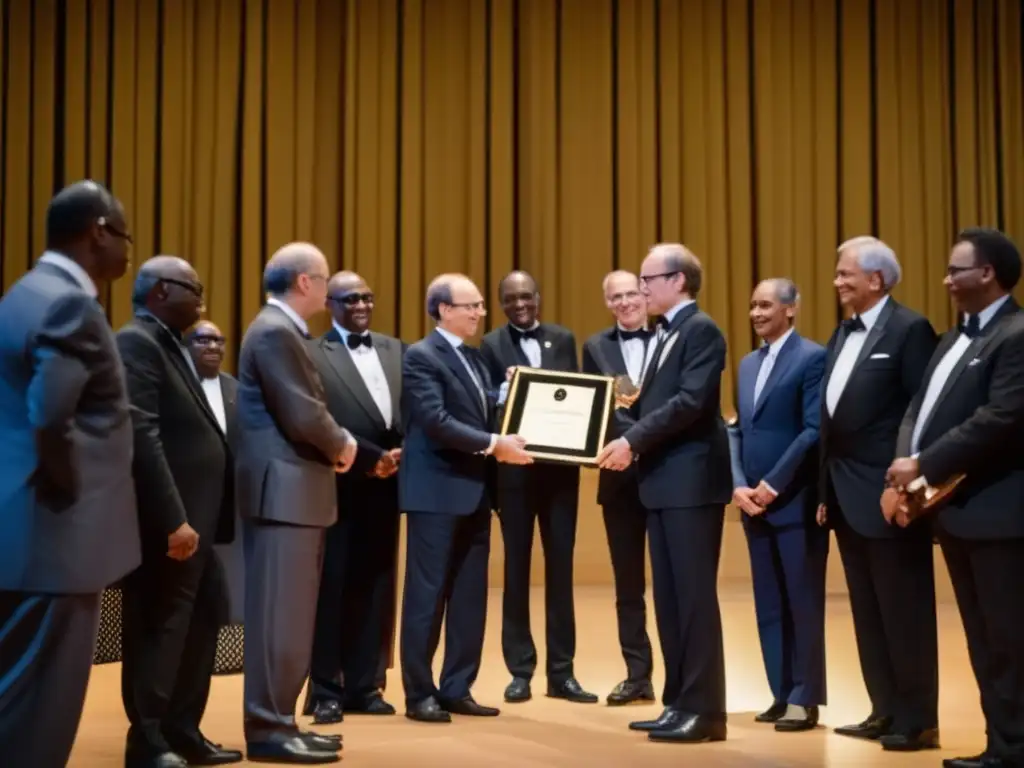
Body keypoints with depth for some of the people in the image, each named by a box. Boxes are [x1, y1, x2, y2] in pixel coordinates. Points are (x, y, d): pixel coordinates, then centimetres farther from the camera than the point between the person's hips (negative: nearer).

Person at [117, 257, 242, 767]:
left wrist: (192, 518, 13)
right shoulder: (136, 343, -13)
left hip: (192, 517, 10)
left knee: (200, 621, 15)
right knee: (160, 628, 0)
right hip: (166, 523, -10)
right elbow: (141, 436, -23)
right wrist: (173, 520, -26)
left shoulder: (168, 345, 18)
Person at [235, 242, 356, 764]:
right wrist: (342, 445, -4)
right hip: (283, 490, -11)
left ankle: (279, 720, 20)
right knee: (279, 613, -6)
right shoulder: (275, 332, -15)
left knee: (292, 613, 13)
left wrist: (335, 445, 3)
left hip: (296, 490, 11)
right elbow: (303, 416, -21)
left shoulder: (281, 330, 17)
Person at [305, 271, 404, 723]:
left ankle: (365, 686, 17)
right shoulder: (313, 354, -3)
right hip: (340, 486, -5)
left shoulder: (395, 349, 15)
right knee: (332, 588, 1)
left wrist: (399, 454, -6)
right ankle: (326, 691, 9)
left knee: (375, 588, 9)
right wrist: (369, 457, -13)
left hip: (384, 485, 5)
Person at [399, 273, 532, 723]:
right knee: (428, 593, -1)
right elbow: (435, 420, -20)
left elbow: (485, 413, 15)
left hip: (474, 490, 8)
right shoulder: (421, 356, -9)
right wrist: (493, 445, -21)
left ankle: (457, 689, 18)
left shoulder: (474, 358, 17)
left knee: (470, 596, 10)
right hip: (437, 491, -8)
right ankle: (419, 694, 7)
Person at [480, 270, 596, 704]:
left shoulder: (564, 339, 10)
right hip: (514, 467, -2)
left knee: (560, 567, 7)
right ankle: (520, 671, 13)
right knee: (517, 568, 6)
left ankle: (561, 672, 14)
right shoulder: (492, 345, 0)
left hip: (560, 466, 3)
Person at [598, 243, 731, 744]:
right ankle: (679, 702, 18)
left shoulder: (701, 330, -9)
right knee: (669, 598, 11)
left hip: (691, 480, -9)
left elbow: (691, 401, -20)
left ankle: (704, 709, 0)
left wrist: (633, 441, -20)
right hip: (663, 481, 9)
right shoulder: (666, 333, 19)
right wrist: (626, 440, 3)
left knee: (695, 596, -6)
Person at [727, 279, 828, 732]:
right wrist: (738, 485, 0)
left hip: (795, 501, -7)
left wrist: (773, 484, -15)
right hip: (754, 501, 7)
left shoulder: (812, 357, -6)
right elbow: (737, 431, 15)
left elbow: (814, 431, -13)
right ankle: (782, 693, 18)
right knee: (769, 605, 10)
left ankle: (805, 699, 7)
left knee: (803, 602, 0)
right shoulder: (748, 364, 17)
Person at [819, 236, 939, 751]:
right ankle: (886, 711, 22)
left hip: (888, 494, -9)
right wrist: (826, 488, 14)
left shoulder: (909, 329, -10)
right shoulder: (843, 334, 15)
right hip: (848, 496, 9)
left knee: (904, 611, -1)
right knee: (868, 612, 13)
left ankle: (917, 720, 8)